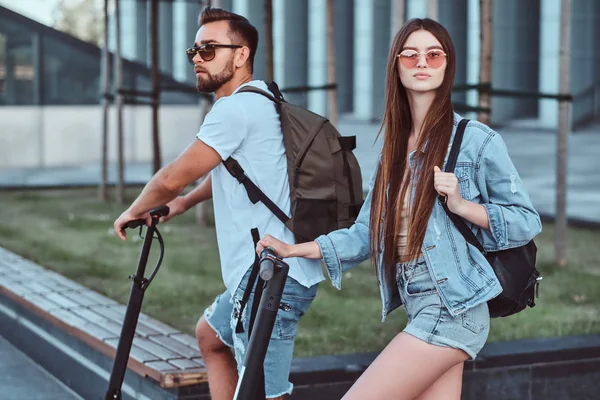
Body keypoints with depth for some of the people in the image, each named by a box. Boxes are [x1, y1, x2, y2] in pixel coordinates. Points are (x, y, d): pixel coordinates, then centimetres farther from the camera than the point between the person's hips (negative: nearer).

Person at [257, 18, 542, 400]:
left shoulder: (477, 140, -5)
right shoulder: (395, 147, 15)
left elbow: (527, 220, -2)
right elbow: (367, 232, 12)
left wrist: (462, 205, -17)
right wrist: (295, 249, 3)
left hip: (451, 307, -7)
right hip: (419, 308, 7)